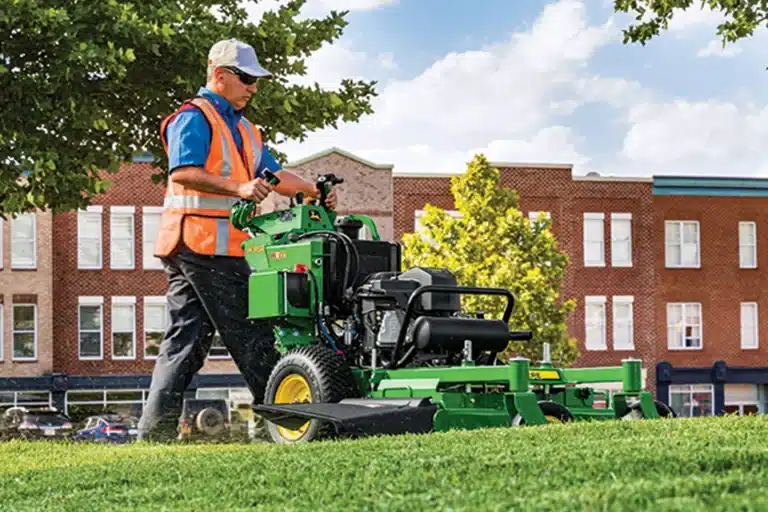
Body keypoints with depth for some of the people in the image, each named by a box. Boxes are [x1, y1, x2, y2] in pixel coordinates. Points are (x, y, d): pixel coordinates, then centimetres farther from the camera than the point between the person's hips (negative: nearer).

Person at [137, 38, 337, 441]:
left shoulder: (243, 128, 25)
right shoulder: (194, 117, -7)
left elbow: (272, 173, 22)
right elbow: (183, 171, -20)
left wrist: (314, 191, 8)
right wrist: (238, 188, -30)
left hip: (223, 246, 10)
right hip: (204, 243, -10)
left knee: (185, 338, 6)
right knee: (250, 335, -6)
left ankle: (155, 428, 4)